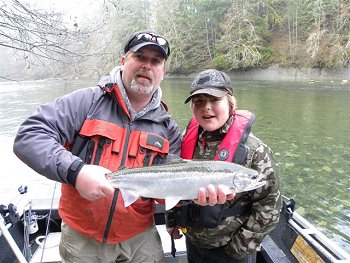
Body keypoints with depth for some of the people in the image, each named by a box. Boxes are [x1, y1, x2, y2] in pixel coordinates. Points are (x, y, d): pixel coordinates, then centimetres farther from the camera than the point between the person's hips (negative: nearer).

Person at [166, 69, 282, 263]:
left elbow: (269, 205, -14)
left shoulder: (254, 150, -20)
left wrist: (241, 246, -12)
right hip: (192, 241, 4)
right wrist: (172, 221, 6)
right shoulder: (187, 140, -7)